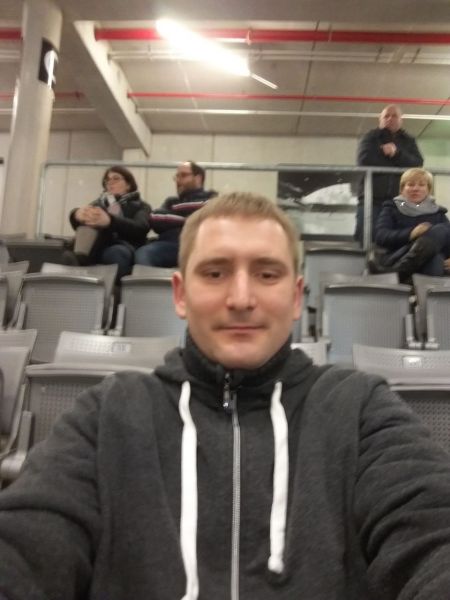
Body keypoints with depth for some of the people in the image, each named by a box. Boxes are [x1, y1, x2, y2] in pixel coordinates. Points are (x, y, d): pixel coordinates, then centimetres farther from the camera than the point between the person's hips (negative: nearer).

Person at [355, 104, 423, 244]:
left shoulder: (409, 141, 23)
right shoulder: (370, 138, 15)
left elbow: (418, 163, 6)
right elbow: (365, 161, -4)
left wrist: (397, 154, -10)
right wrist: (398, 165, 3)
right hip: (372, 199, -2)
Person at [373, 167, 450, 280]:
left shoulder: (437, 212, 26)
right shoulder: (392, 208, 19)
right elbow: (380, 236, 0)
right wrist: (410, 234, -17)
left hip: (431, 261, 3)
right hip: (396, 260, -2)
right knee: (438, 231, -28)